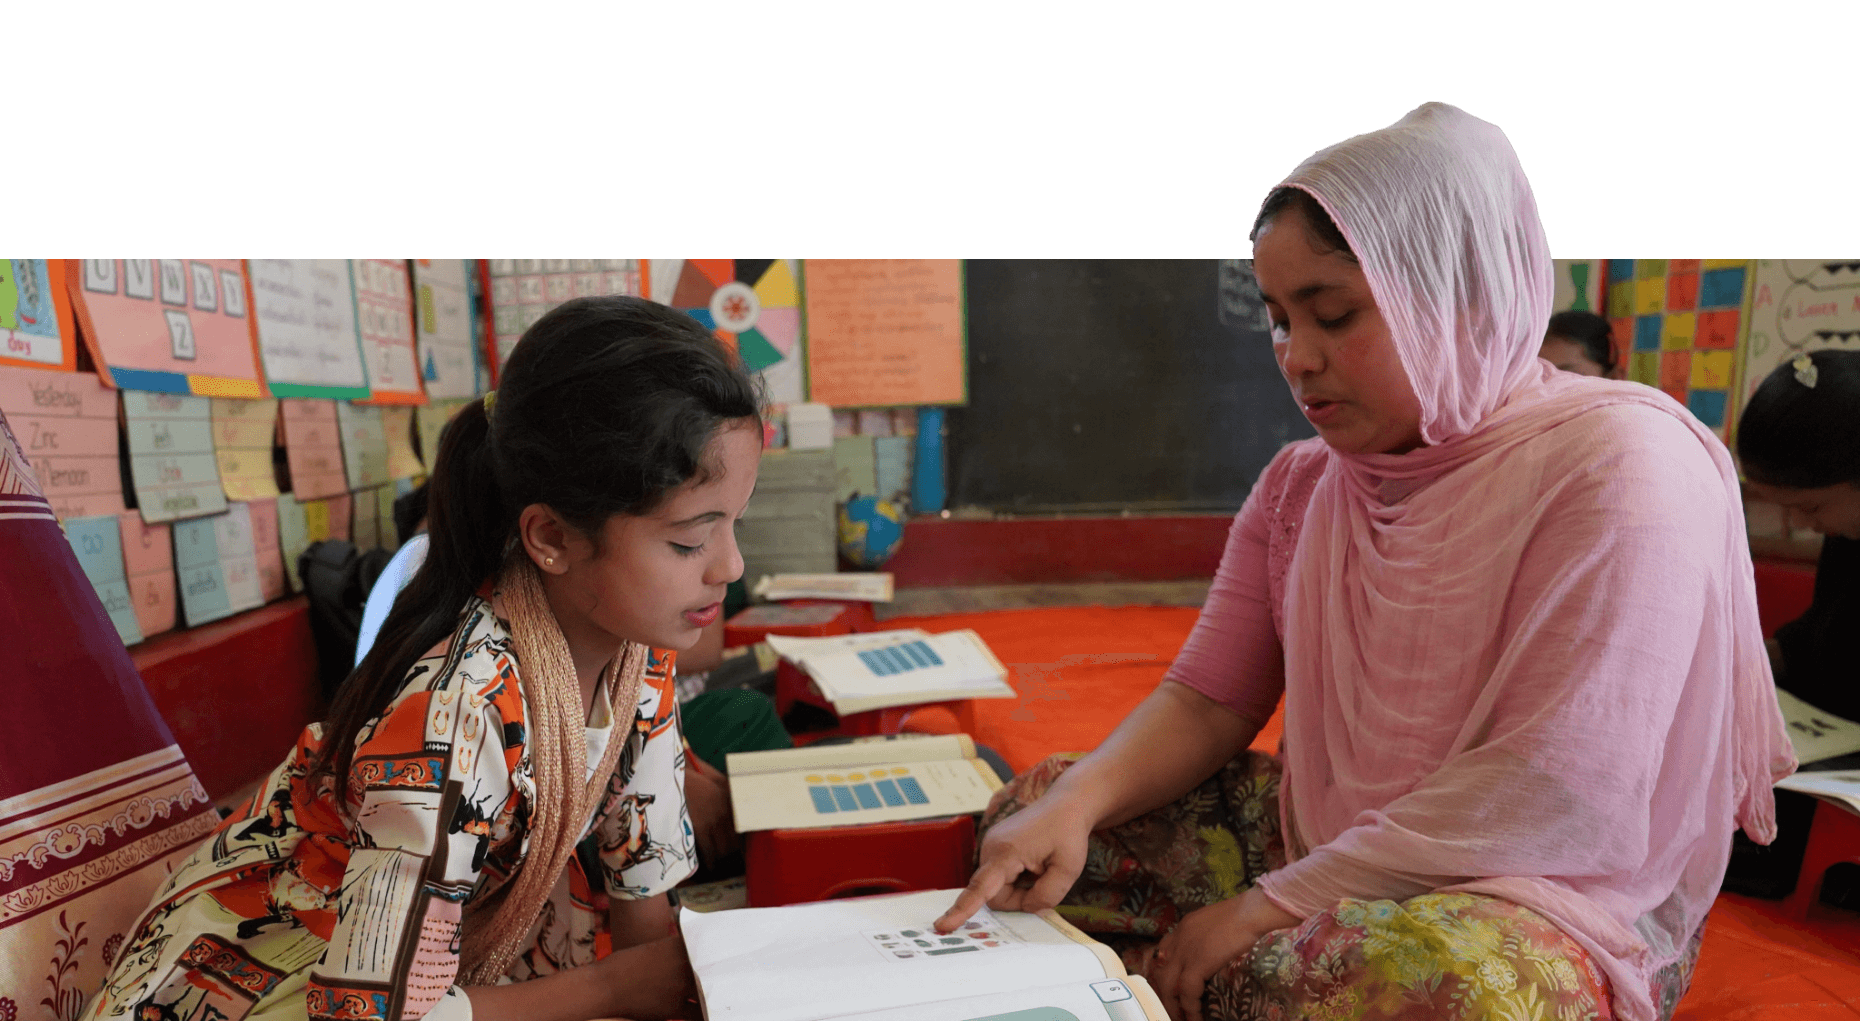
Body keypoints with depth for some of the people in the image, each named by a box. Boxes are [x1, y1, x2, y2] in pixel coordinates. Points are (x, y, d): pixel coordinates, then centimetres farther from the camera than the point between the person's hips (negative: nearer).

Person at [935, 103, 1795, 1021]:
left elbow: (1554, 792, -22)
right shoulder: (1298, 483, 3)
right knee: (1036, 818, -4)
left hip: (1554, 895, -5)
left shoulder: (1621, 463, -15)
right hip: (1321, 848, 5)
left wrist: (1271, 904, -21)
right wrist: (1077, 800, -19)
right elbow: (1206, 701, 1)